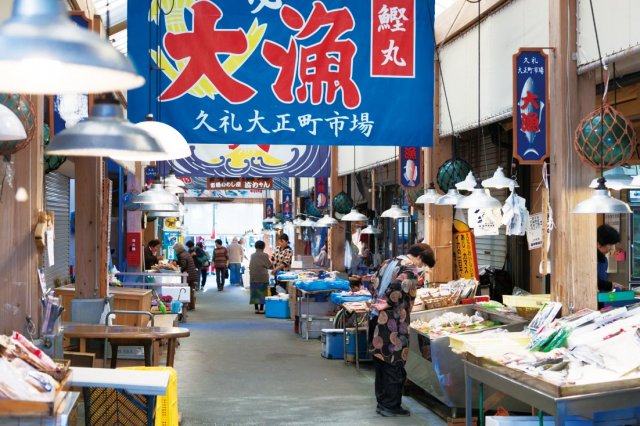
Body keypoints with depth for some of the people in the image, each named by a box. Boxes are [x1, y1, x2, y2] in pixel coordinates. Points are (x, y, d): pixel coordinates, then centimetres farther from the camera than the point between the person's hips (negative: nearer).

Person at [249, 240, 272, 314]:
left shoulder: (252, 255, 5)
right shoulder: (265, 255, -7)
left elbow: (250, 266, 10)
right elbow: (270, 266, -1)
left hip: (253, 276, 4)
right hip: (262, 276, -4)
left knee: (255, 292, 8)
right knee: (262, 292, 2)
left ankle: (256, 308, 9)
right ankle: (261, 309, 0)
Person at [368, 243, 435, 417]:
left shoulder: (389, 262, 15)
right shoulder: (410, 268, -10)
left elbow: (373, 284, 17)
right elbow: (398, 290, -24)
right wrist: (387, 304, -10)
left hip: (376, 317, 8)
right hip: (392, 323, -8)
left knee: (381, 362, 15)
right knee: (394, 365, 2)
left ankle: (382, 402, 23)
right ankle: (391, 406, 8)